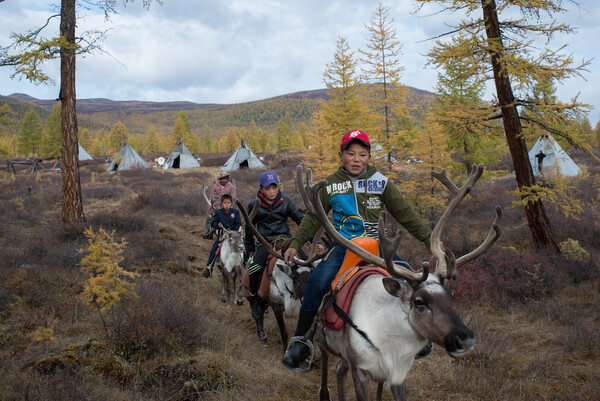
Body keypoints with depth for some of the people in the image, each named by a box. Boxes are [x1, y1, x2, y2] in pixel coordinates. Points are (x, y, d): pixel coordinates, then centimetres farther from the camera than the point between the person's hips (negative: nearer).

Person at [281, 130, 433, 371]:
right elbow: (313, 218, 10)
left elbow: (405, 214, 8)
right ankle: (300, 341, -10)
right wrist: (295, 244, 2)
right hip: (343, 245, -1)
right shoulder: (331, 185, 3)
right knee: (317, 282, -25)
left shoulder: (381, 182, 3)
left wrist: (430, 240, 5)